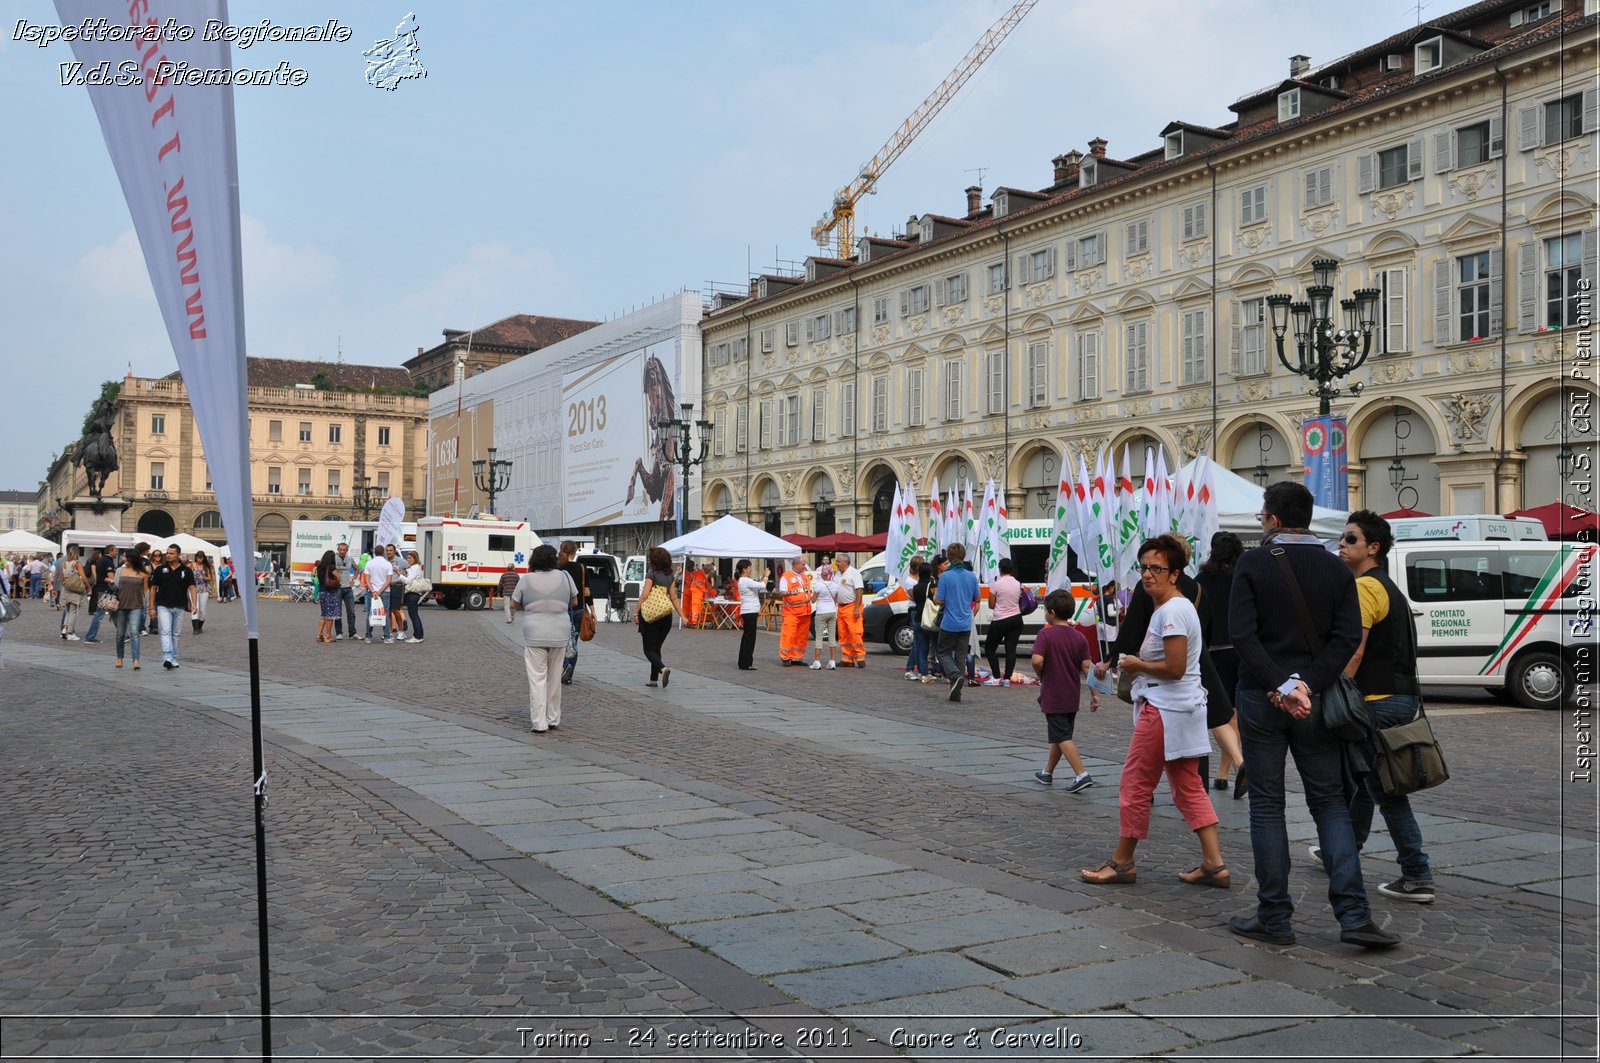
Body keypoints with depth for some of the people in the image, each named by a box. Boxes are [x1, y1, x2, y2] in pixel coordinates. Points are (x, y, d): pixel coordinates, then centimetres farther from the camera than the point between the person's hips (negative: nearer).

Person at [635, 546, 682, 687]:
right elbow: (674, 598, 8)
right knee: (656, 648, 16)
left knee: (649, 649, -1)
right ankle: (654, 679, 15)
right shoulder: (669, 576, 9)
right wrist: (682, 615, 10)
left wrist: (636, 613, -12)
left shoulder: (651, 575, -9)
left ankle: (663, 668, -26)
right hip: (666, 616, 6)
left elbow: (644, 595, -16)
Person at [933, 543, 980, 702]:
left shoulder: (945, 576, -13)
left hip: (949, 624, -4)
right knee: (961, 656, 11)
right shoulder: (972, 576, 1)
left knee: (944, 653, 11)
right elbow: (976, 598, 12)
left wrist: (935, 594, 8)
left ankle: (956, 675, -16)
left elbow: (939, 600, -13)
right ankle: (956, 692, 11)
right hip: (965, 624, 4)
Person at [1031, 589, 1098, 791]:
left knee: (1062, 737, -4)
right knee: (1059, 735, 18)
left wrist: (1041, 676, -5)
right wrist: (1094, 694, 2)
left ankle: (1082, 775, -17)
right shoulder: (1079, 637, 2)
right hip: (1072, 697, 6)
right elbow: (1086, 667, -1)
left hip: (1052, 696, -6)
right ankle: (1047, 773, 31)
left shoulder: (1045, 634, -13)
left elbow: (1037, 660, -25)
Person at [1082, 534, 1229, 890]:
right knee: (1188, 786, 12)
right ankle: (1214, 864, 12)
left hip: (1164, 709, -11)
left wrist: (1137, 665, -9)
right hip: (1182, 707, 11)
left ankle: (1122, 862, 11)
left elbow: (1174, 668, -23)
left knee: (1135, 783, 0)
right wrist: (1136, 663, 8)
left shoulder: (1171, 611, -17)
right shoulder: (1175, 607, 15)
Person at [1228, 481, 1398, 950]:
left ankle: (1275, 918, 8)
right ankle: (1353, 914, 2)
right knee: (1330, 803, 11)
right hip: (1315, 702, 3)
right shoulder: (1337, 569, 4)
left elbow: (1242, 635, -16)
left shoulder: (1252, 565, -6)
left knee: (1267, 806, 5)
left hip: (1262, 699, -3)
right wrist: (1307, 684, -11)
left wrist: (1281, 686, -17)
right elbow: (1347, 638, -5)